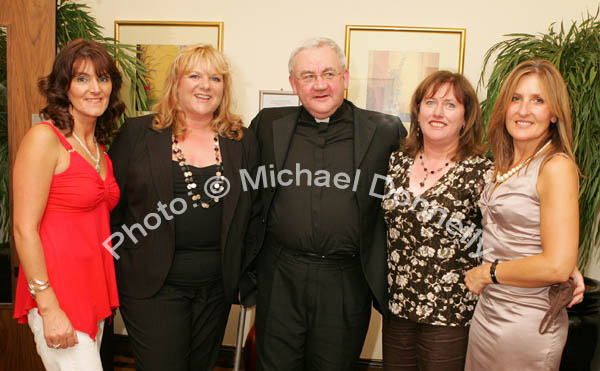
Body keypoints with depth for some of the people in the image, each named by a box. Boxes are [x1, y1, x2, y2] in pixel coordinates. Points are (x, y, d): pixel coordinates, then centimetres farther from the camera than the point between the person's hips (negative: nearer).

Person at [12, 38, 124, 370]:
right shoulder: (44, 138, -11)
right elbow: (24, 229, -14)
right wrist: (49, 307, -16)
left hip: (94, 289, 7)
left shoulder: (98, 146, 11)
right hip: (56, 294, -7)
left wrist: (103, 292, 11)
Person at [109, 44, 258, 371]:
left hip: (217, 286, 3)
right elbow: (111, 203, 0)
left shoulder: (242, 141, 4)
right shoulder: (136, 133, -2)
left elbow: (248, 213, 7)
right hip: (152, 285, -2)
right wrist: (116, 271, -2)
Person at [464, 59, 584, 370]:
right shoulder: (505, 167, 7)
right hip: (487, 313, 7)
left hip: (527, 323, -7)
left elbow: (558, 266, -22)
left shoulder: (556, 167, -16)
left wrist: (488, 272, -12)